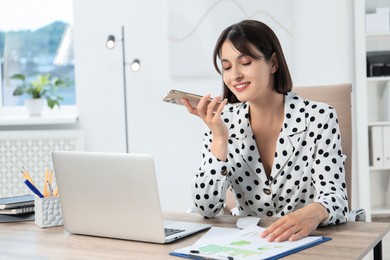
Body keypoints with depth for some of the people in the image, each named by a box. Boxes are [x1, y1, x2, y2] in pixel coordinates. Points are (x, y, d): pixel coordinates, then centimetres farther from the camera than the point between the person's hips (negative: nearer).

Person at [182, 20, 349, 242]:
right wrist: (219, 138, -17)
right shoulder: (225, 120, -1)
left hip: (311, 241, -1)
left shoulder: (319, 117, -8)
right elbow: (207, 208, -7)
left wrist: (313, 214, -37)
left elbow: (336, 199, -16)